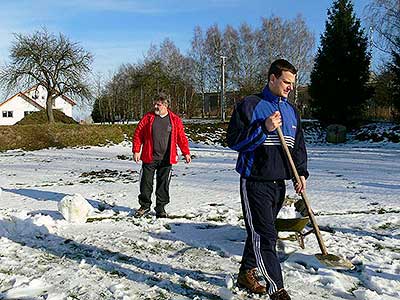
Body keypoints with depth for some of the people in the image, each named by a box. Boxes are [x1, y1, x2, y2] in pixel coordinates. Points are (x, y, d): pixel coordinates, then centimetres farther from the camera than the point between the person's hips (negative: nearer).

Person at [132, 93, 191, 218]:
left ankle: (160, 208, 20)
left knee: (163, 184, 7)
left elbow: (181, 137, 8)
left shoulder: (175, 120, 4)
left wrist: (186, 153, 3)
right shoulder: (148, 117, 2)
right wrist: (136, 151, -3)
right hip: (149, 157, 0)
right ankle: (144, 206, 22)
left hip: (166, 159, 0)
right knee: (146, 183, 5)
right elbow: (138, 134, 3)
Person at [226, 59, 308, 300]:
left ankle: (246, 274, 34)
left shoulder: (291, 111, 13)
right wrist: (264, 128, -21)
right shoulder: (250, 105, -7)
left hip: (279, 183, 7)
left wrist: (301, 173, 6)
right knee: (265, 236, -7)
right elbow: (234, 141, -11)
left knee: (260, 232, 17)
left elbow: (299, 145, 19)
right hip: (255, 182, -7)